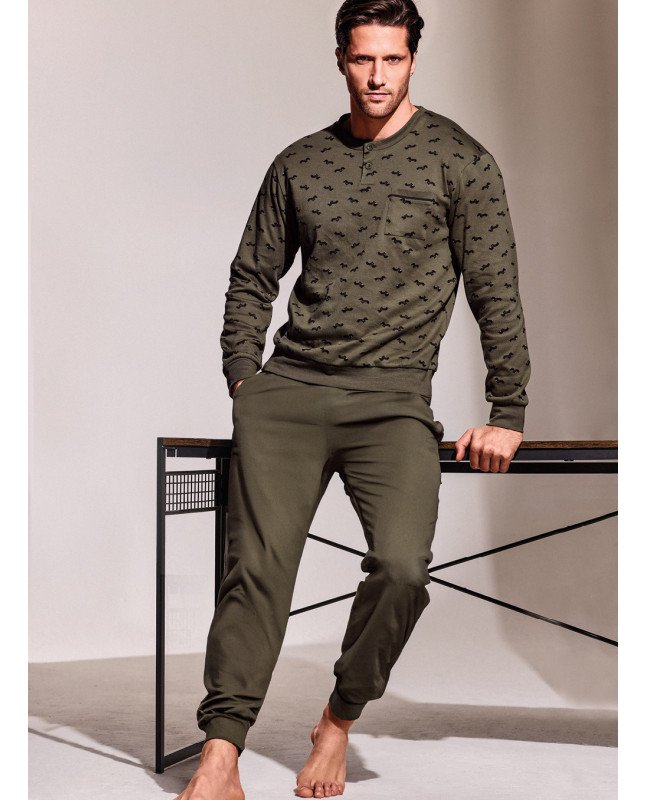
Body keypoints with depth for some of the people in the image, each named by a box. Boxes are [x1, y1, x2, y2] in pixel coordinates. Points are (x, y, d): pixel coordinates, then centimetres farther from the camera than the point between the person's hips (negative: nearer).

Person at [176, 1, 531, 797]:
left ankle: (339, 720, 4)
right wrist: (243, 380, 7)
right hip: (288, 389, 2)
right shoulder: (298, 163, 14)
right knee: (258, 563, -13)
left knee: (401, 566, -22)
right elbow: (252, 279, 20)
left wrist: (506, 415, 1)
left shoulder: (459, 159, 6)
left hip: (393, 400, -2)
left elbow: (496, 292, 5)